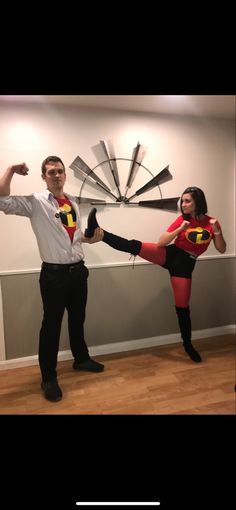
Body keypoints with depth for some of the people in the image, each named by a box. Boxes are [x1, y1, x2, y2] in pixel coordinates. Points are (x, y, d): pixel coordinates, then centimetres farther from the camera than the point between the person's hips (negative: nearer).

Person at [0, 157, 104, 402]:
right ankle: (48, 377, 23)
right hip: (54, 274, -6)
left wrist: (90, 238, 3)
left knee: (77, 319, 20)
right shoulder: (36, 202, -8)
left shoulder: (72, 202, 11)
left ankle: (81, 358, 42)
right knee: (52, 324, 5)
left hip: (78, 270, 6)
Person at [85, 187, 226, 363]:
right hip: (169, 254, 1)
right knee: (135, 246, -24)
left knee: (183, 307, 3)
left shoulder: (212, 222, 3)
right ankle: (98, 232, -32)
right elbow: (161, 242, -5)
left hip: (185, 263, 0)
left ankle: (188, 344, 22)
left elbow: (222, 250, 1)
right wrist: (180, 229, -18)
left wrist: (217, 230, -15)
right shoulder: (182, 220, 2)